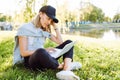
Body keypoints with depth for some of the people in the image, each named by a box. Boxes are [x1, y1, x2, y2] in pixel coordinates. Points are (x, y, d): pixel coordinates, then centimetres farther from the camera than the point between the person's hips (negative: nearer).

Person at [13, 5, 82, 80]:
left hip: (43, 57, 7)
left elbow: (60, 42, 13)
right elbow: (23, 53, -11)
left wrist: (55, 26, 8)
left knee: (68, 42, -5)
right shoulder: (25, 28, -5)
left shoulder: (45, 30, 14)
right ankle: (62, 66, -16)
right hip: (30, 60, -7)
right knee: (40, 52, -44)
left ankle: (66, 70, -34)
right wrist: (44, 50, -19)